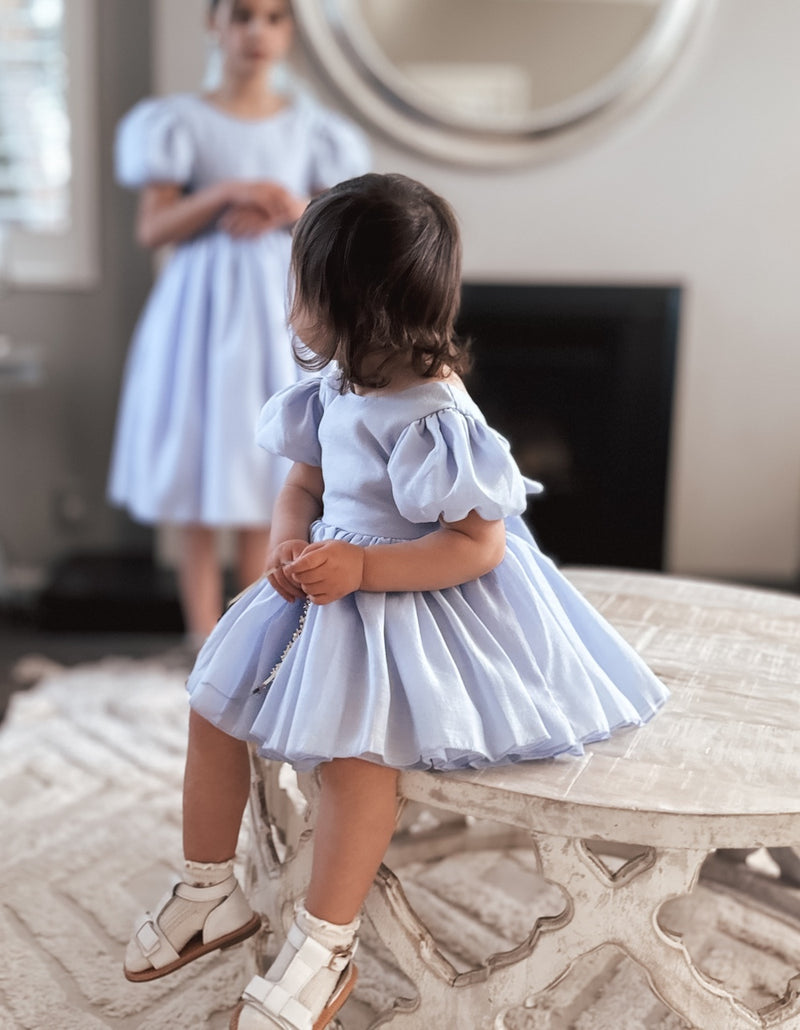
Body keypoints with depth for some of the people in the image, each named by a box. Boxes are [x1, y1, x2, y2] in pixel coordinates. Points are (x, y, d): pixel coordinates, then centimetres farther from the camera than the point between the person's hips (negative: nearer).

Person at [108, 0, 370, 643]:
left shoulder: (311, 127, 7)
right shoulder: (181, 123, 1)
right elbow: (153, 230, -5)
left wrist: (293, 211, -12)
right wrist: (225, 193, -17)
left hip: (278, 309, 2)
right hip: (202, 309, -1)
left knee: (262, 490, 7)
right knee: (196, 498, 1)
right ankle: (205, 645, 11)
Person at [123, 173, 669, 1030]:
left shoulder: (432, 419, -25)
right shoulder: (333, 387, 1)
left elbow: (479, 545, -24)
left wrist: (360, 566, -27)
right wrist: (289, 538, -9)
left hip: (413, 602, -9)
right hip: (330, 580, 9)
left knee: (351, 742, -27)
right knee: (212, 702, 7)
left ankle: (324, 948, -5)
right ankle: (208, 895, 23)